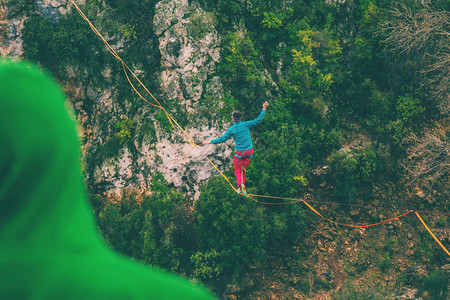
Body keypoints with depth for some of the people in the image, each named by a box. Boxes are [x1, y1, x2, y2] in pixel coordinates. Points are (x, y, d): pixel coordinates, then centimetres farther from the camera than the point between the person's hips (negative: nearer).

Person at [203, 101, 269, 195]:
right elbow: (258, 120, -4)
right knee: (244, 169, 17)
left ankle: (240, 185, -15)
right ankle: (242, 186, 18)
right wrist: (264, 109, 2)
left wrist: (210, 142, 0)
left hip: (239, 152, -3)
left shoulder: (231, 129, -9)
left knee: (237, 170, 8)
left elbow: (222, 139, -7)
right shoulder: (246, 125, -5)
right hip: (249, 151, 3)